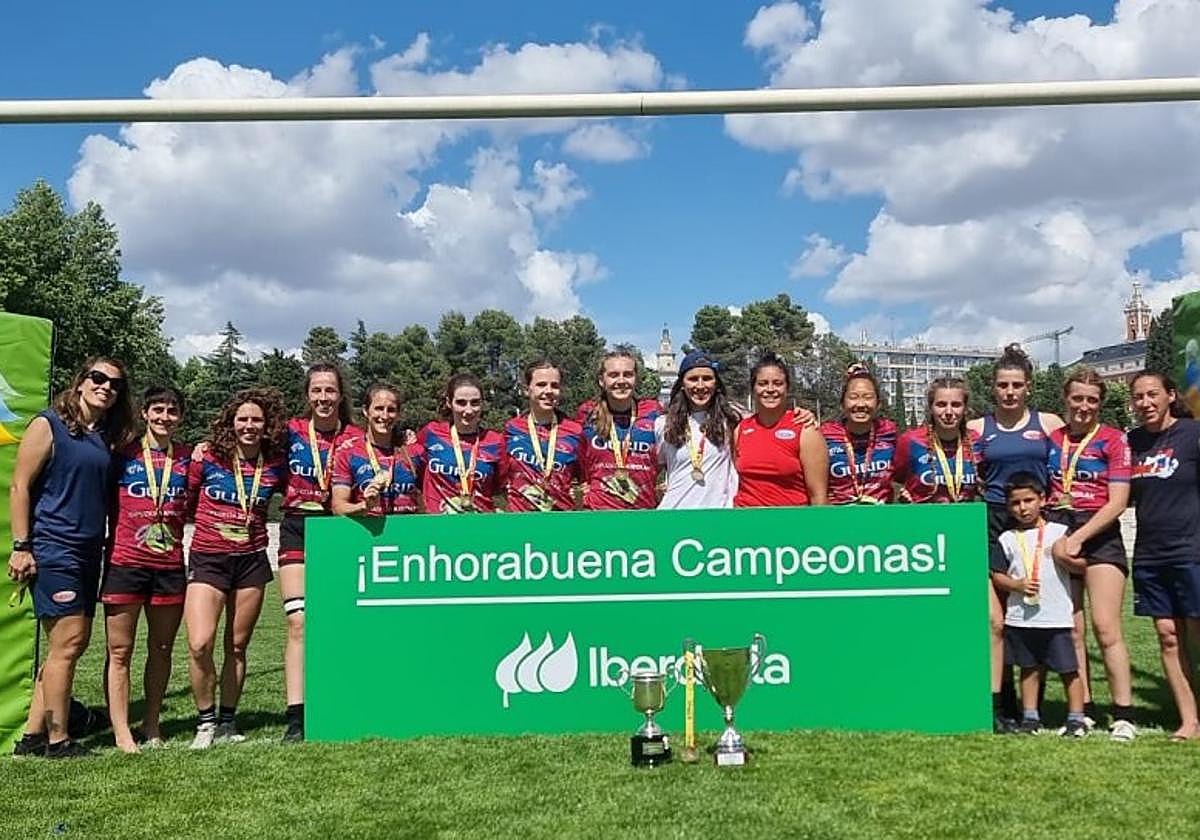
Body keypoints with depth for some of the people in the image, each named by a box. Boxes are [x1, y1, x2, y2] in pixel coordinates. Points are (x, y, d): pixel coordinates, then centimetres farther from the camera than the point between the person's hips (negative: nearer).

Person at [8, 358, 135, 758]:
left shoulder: (108, 437, 13)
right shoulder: (48, 425, -6)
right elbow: (20, 486, -9)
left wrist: (108, 545, 11)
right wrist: (20, 546, -13)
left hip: (89, 551, 8)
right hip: (51, 548, -8)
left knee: (74, 643, 9)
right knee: (68, 640, -8)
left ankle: (32, 735, 18)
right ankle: (57, 740, 3)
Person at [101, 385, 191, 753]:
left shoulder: (188, 458, 9)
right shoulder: (123, 455, 3)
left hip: (170, 565, 3)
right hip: (124, 562, -2)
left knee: (161, 649, 10)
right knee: (120, 651, 0)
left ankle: (151, 726, 22)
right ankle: (121, 733, 4)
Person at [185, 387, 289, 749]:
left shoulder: (275, 465, 2)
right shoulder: (206, 458, -4)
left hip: (251, 560, 2)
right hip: (207, 559, -2)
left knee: (238, 646, 10)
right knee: (199, 644, -15)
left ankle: (227, 722, 25)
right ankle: (206, 722, 5)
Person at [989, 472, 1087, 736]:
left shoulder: (1060, 532, 2)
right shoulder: (1007, 539, 7)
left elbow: (1082, 565, 2)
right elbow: (997, 575, 7)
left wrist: (1066, 558, -17)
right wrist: (1018, 585, -10)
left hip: (1057, 617, -2)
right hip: (1020, 617, 2)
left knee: (1068, 669, 0)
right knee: (1029, 669, 13)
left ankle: (1076, 719, 9)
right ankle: (1030, 717, 21)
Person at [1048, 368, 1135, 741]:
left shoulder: (1113, 439, 0)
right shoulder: (1051, 438, 10)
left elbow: (1118, 502, -6)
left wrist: (1078, 537, -13)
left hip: (1100, 535, -3)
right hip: (1058, 536, 4)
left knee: (1106, 627, -10)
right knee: (1070, 629, 5)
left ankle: (1124, 716, -4)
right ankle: (1083, 710, 13)